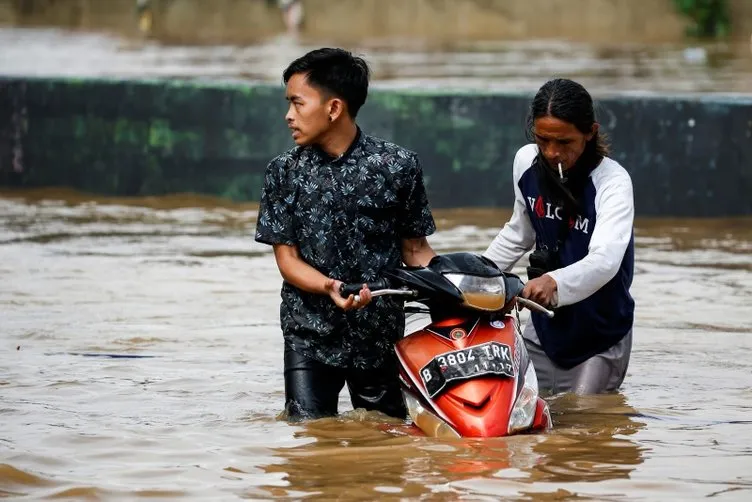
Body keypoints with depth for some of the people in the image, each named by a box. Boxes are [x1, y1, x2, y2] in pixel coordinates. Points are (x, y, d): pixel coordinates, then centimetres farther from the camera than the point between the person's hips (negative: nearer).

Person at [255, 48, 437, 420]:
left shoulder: (398, 166, -3)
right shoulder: (284, 173, 1)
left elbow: (414, 248, 5)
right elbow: (287, 258, -1)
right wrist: (330, 287, -21)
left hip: (380, 334, 0)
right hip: (309, 335, 0)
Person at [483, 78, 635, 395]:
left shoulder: (613, 182, -20)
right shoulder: (526, 161, -2)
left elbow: (605, 260, -36)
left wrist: (554, 283, -54)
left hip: (599, 336, -5)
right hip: (543, 325, 5)